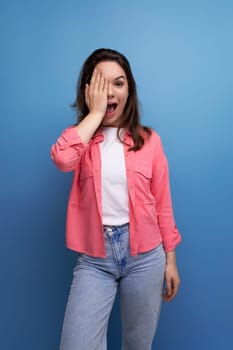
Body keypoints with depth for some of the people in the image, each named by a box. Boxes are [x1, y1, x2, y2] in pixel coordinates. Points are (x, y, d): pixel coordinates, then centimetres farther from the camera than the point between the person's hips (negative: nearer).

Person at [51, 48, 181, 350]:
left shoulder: (149, 139, 0)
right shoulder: (80, 138, 1)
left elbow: (162, 203, 3)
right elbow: (62, 159, -25)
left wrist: (170, 259, 4)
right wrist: (95, 112, -15)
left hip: (145, 256, 1)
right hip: (94, 259, 0)